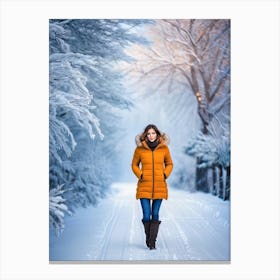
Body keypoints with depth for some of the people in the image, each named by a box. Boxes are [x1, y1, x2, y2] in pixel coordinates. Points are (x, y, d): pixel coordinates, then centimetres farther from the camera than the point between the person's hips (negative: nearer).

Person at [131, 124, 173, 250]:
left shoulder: (164, 148, 1)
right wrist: (140, 175, -4)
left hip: (159, 186, 1)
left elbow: (169, 164, 14)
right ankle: (148, 237, 20)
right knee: (146, 215, -4)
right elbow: (134, 165, 11)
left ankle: (152, 241, 11)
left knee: (155, 214, 2)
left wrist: (165, 175, -2)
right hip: (144, 186, -1)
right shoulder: (140, 148, -1)